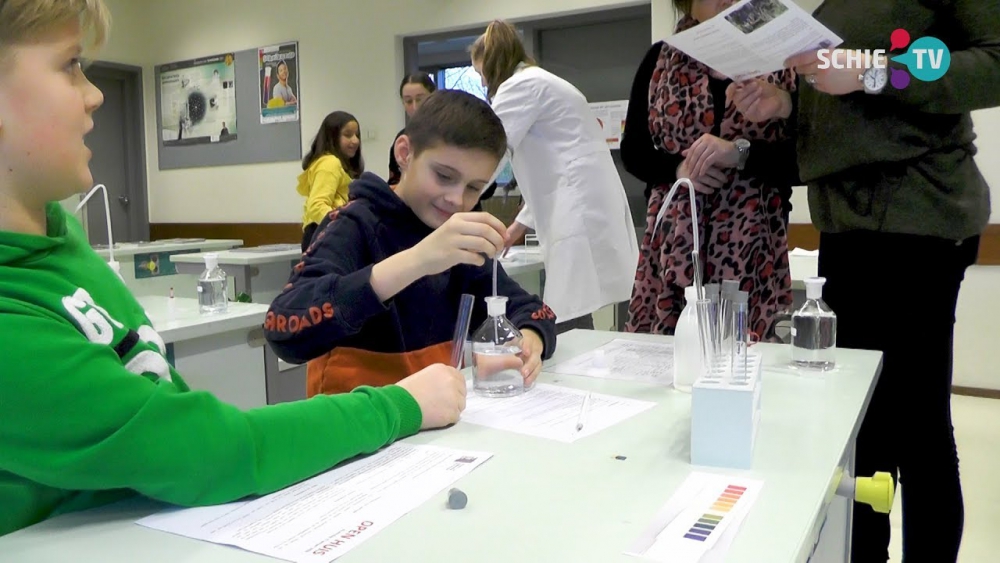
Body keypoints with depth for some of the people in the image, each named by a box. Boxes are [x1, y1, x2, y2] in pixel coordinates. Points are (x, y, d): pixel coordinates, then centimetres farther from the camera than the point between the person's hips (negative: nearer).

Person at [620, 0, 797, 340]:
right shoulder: (660, 60, 10)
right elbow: (632, 152, 10)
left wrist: (740, 153, -18)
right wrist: (678, 168, -9)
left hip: (754, 248, -1)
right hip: (672, 247, 2)